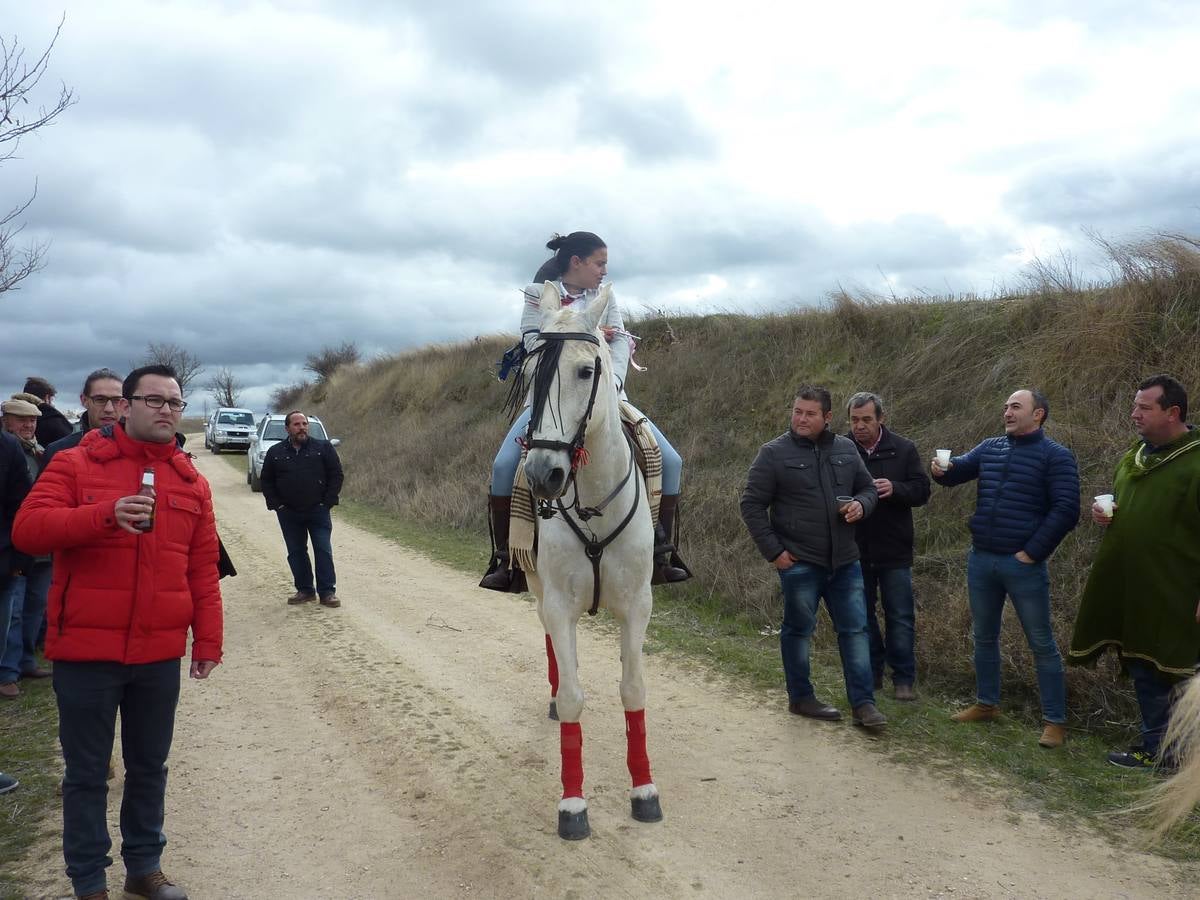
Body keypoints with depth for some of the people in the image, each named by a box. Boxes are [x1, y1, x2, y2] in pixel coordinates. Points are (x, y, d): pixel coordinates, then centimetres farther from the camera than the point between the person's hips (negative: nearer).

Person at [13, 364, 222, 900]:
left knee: (149, 768, 16)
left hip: (160, 654, 3)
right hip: (86, 652, -3)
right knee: (86, 774, 9)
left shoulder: (192, 482, 7)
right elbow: (27, 528, -14)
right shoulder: (76, 464, -3)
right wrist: (105, 514, -28)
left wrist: (207, 639, 5)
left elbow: (203, 569, 8)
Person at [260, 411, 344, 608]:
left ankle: (327, 592, 2)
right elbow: (267, 481, 11)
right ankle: (305, 590, 18)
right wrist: (276, 504, 0)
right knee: (296, 553, 8)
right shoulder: (275, 452, 6)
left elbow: (336, 475, 0)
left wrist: (327, 502, -7)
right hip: (288, 514, 3)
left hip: (318, 511, -2)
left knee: (323, 551, -3)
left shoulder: (323, 447, 0)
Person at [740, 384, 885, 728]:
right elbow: (752, 505, -5)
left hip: (845, 561, 4)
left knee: (855, 629, 6)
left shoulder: (846, 449, 7)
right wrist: (773, 550, -10)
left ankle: (863, 703, 14)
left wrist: (861, 504, -6)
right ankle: (800, 698, 23)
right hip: (799, 562, -4)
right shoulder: (774, 453, -6)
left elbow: (868, 488, 19)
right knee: (799, 630, 8)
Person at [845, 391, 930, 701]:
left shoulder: (903, 449, -2)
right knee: (862, 616, 12)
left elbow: (922, 491, -1)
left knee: (901, 618, 6)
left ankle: (904, 679, 18)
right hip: (855, 550, 1)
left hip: (894, 550, 0)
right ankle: (871, 673, 27)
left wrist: (895, 489, -21)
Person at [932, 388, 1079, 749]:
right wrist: (943, 469, -18)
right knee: (984, 636, 16)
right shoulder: (990, 448, 11)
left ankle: (1055, 721, 9)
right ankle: (986, 704, 30)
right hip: (981, 560, 6)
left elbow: (1066, 511, -12)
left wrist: (1032, 552, -14)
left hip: (1023, 564, -6)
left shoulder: (1056, 456, -7)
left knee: (1042, 643, 2)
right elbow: (960, 468, 6)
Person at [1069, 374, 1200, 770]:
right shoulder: (1136, 454, 13)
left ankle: (1158, 750, 12)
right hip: (1127, 586, 8)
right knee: (1143, 668, 15)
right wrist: (1103, 512, 4)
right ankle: (1156, 746, 27)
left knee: (1166, 671, 1)